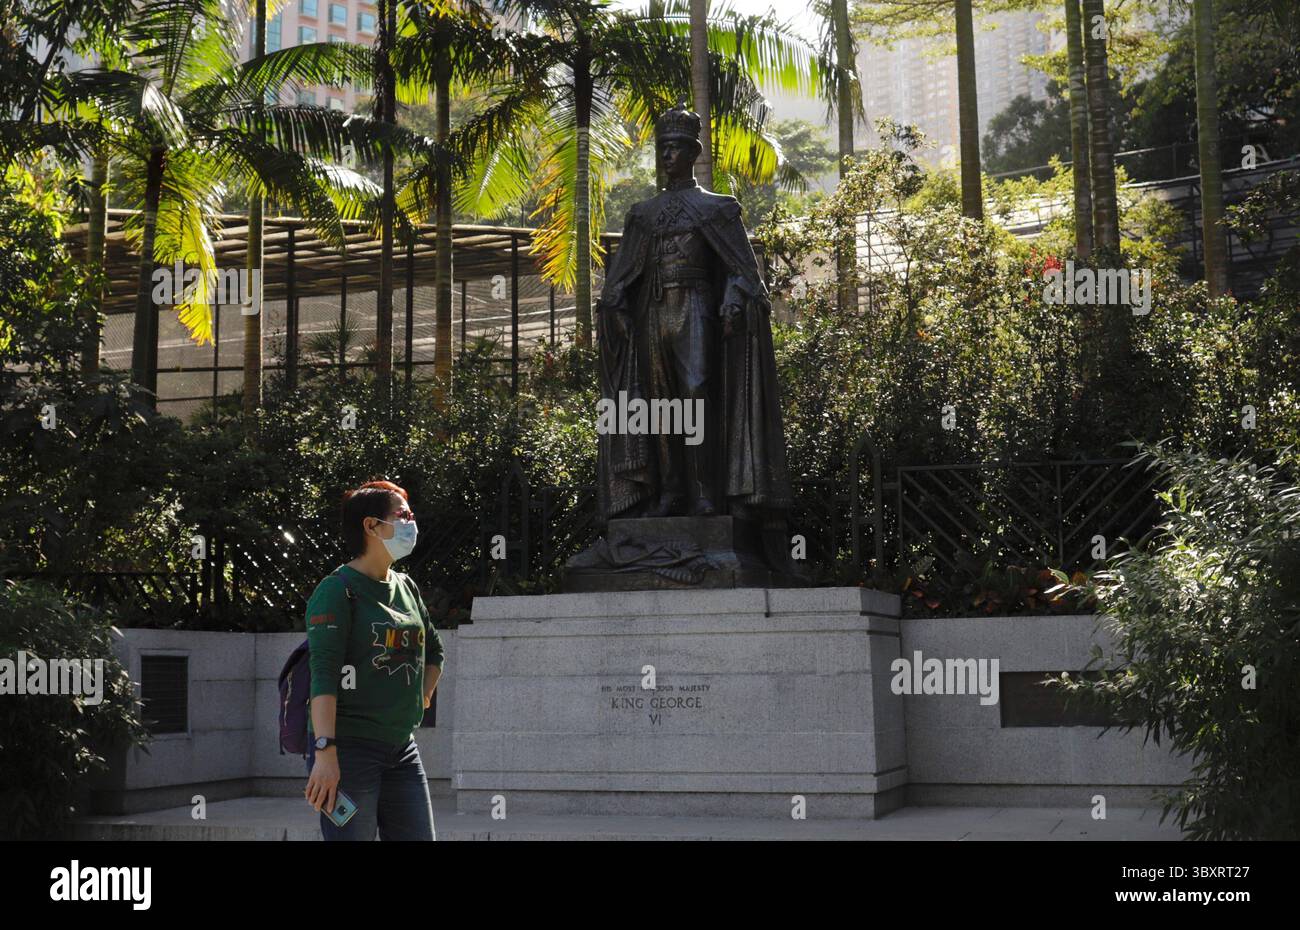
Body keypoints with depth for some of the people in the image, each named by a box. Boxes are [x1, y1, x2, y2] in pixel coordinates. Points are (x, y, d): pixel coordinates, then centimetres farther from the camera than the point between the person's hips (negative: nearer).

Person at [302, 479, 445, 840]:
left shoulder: (407, 587, 13)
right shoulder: (338, 589, -9)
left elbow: (433, 650, 29)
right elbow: (323, 674, -18)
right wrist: (325, 751, -25)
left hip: (402, 748, 8)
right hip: (348, 746, -7)